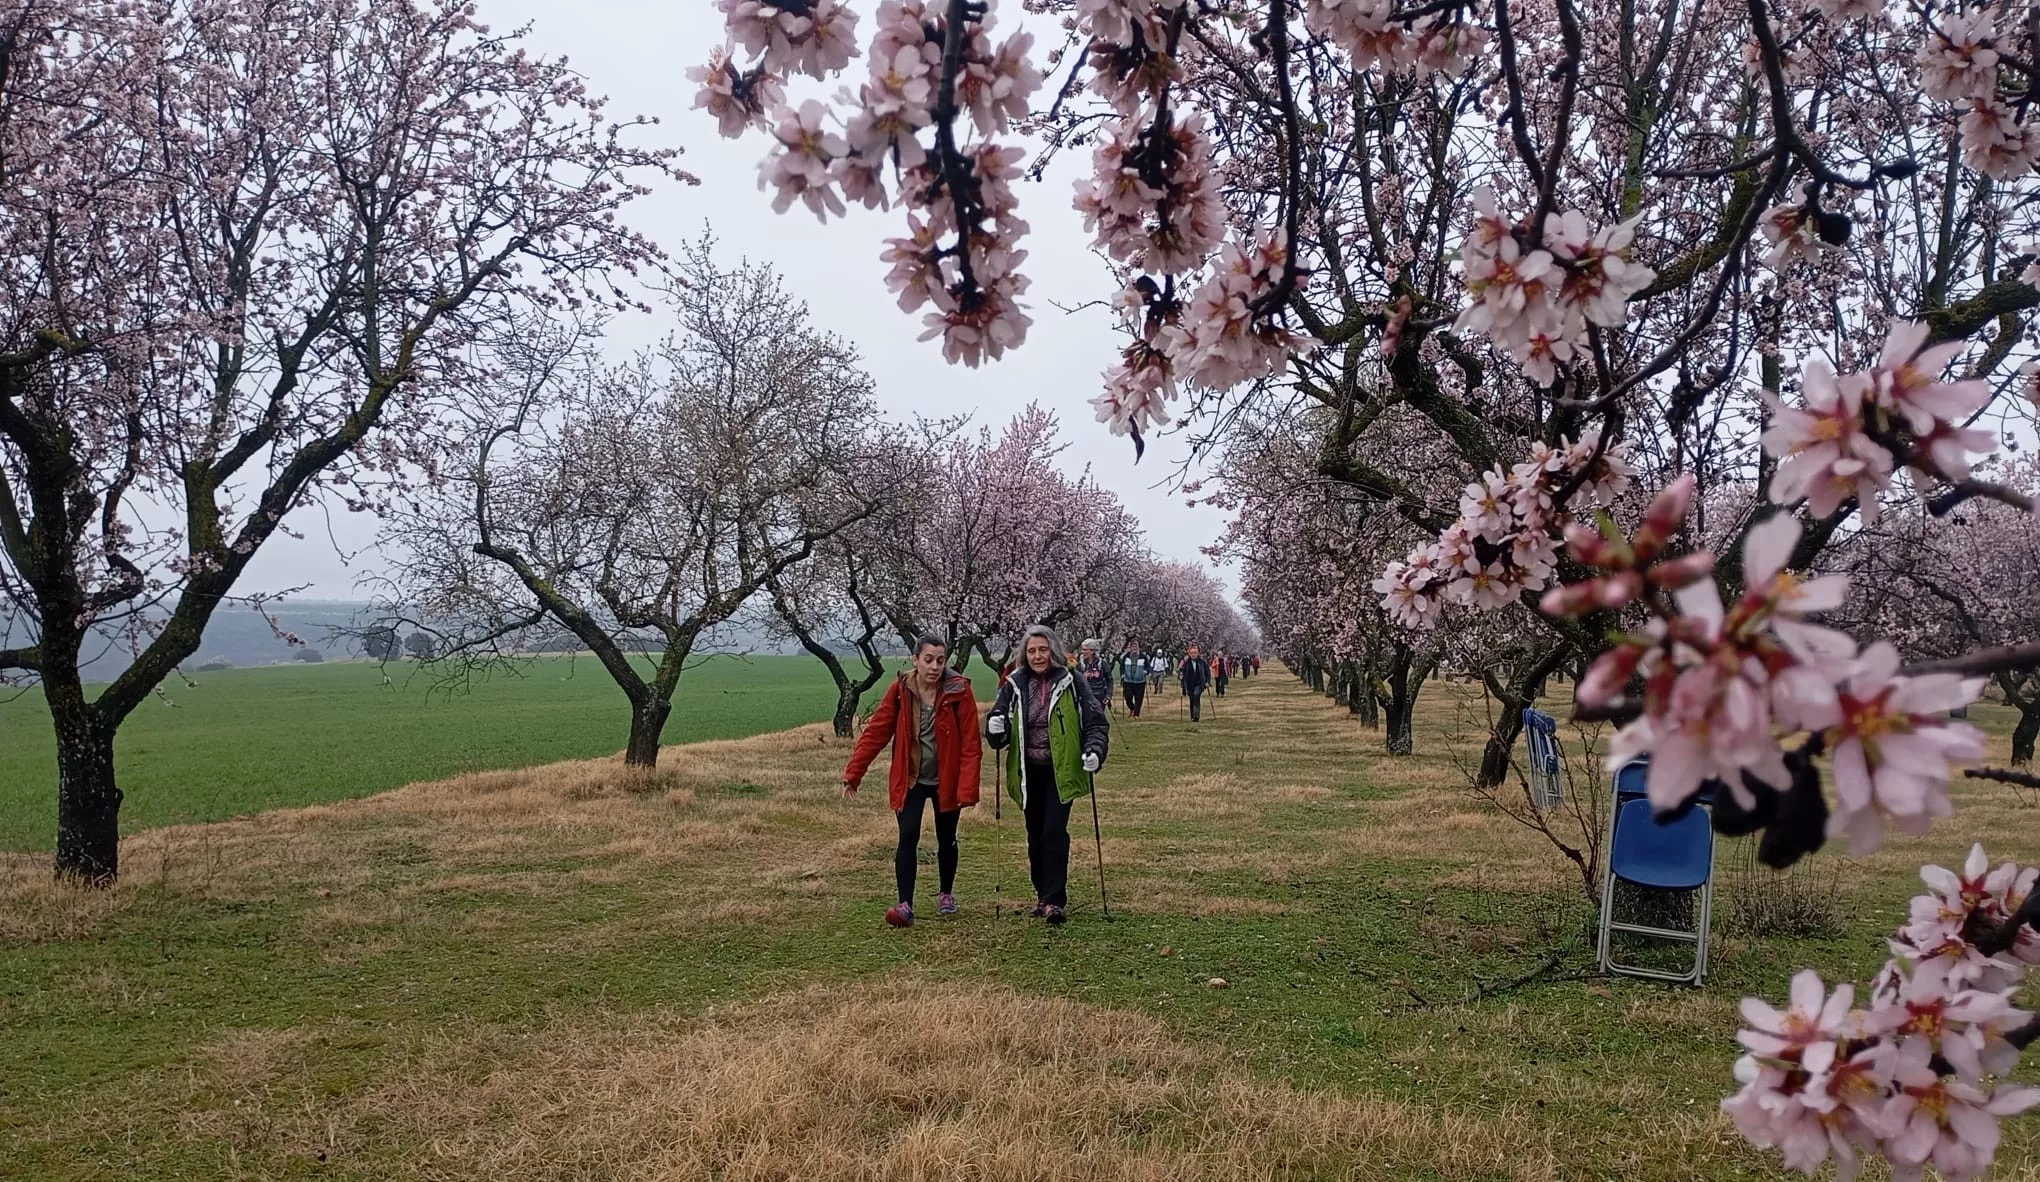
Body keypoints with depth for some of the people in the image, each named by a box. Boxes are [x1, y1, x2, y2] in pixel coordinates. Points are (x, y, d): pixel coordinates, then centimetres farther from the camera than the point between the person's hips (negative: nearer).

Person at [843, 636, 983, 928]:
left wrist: (968, 790, -21)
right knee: (908, 838, -12)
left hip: (946, 780, 0)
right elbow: (875, 732, -7)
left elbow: (971, 744, -16)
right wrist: (853, 774, -10)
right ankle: (905, 905, -10)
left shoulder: (959, 691, -15)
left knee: (946, 839, 14)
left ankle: (947, 895, 36)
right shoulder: (900, 690, -10)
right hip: (910, 780, 0)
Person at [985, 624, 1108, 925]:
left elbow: (1096, 722, -3)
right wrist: (996, 729, -20)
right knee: (1035, 835, 13)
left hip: (1060, 771, -3)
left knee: (1054, 832, -11)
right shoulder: (1014, 685, -1)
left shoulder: (1071, 684, -6)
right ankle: (1043, 894, 27)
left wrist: (1094, 751, -20)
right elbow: (998, 729, 3)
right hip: (1029, 772, 3)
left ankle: (1055, 900, -6)